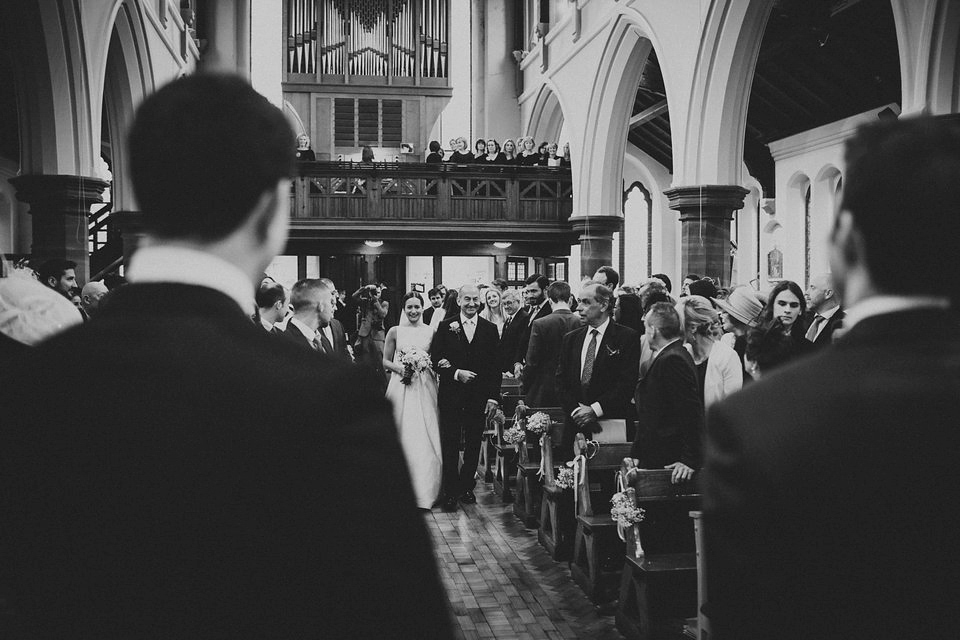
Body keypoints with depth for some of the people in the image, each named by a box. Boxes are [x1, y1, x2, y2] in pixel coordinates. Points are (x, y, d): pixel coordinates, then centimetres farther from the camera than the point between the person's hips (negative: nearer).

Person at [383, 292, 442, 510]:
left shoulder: (431, 332, 6)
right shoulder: (394, 332, 5)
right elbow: (385, 361, 8)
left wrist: (429, 363, -9)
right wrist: (399, 367, -11)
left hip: (424, 387, 0)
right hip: (401, 386, 0)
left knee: (424, 437, -2)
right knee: (403, 435, -1)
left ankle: (424, 490, 7)